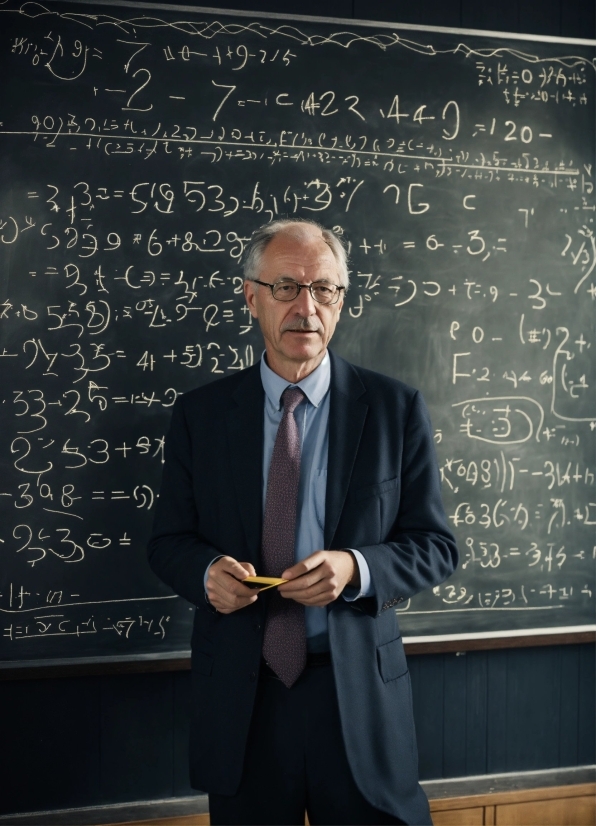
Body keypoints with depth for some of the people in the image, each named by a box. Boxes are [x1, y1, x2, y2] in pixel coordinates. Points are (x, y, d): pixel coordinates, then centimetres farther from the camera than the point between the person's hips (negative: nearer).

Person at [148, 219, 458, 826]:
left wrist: (355, 569, -20)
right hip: (238, 698, 1)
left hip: (359, 693, -1)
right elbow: (169, 541, 8)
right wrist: (207, 571, -15)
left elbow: (435, 545, -1)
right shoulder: (199, 413, 2)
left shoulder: (395, 409, -2)